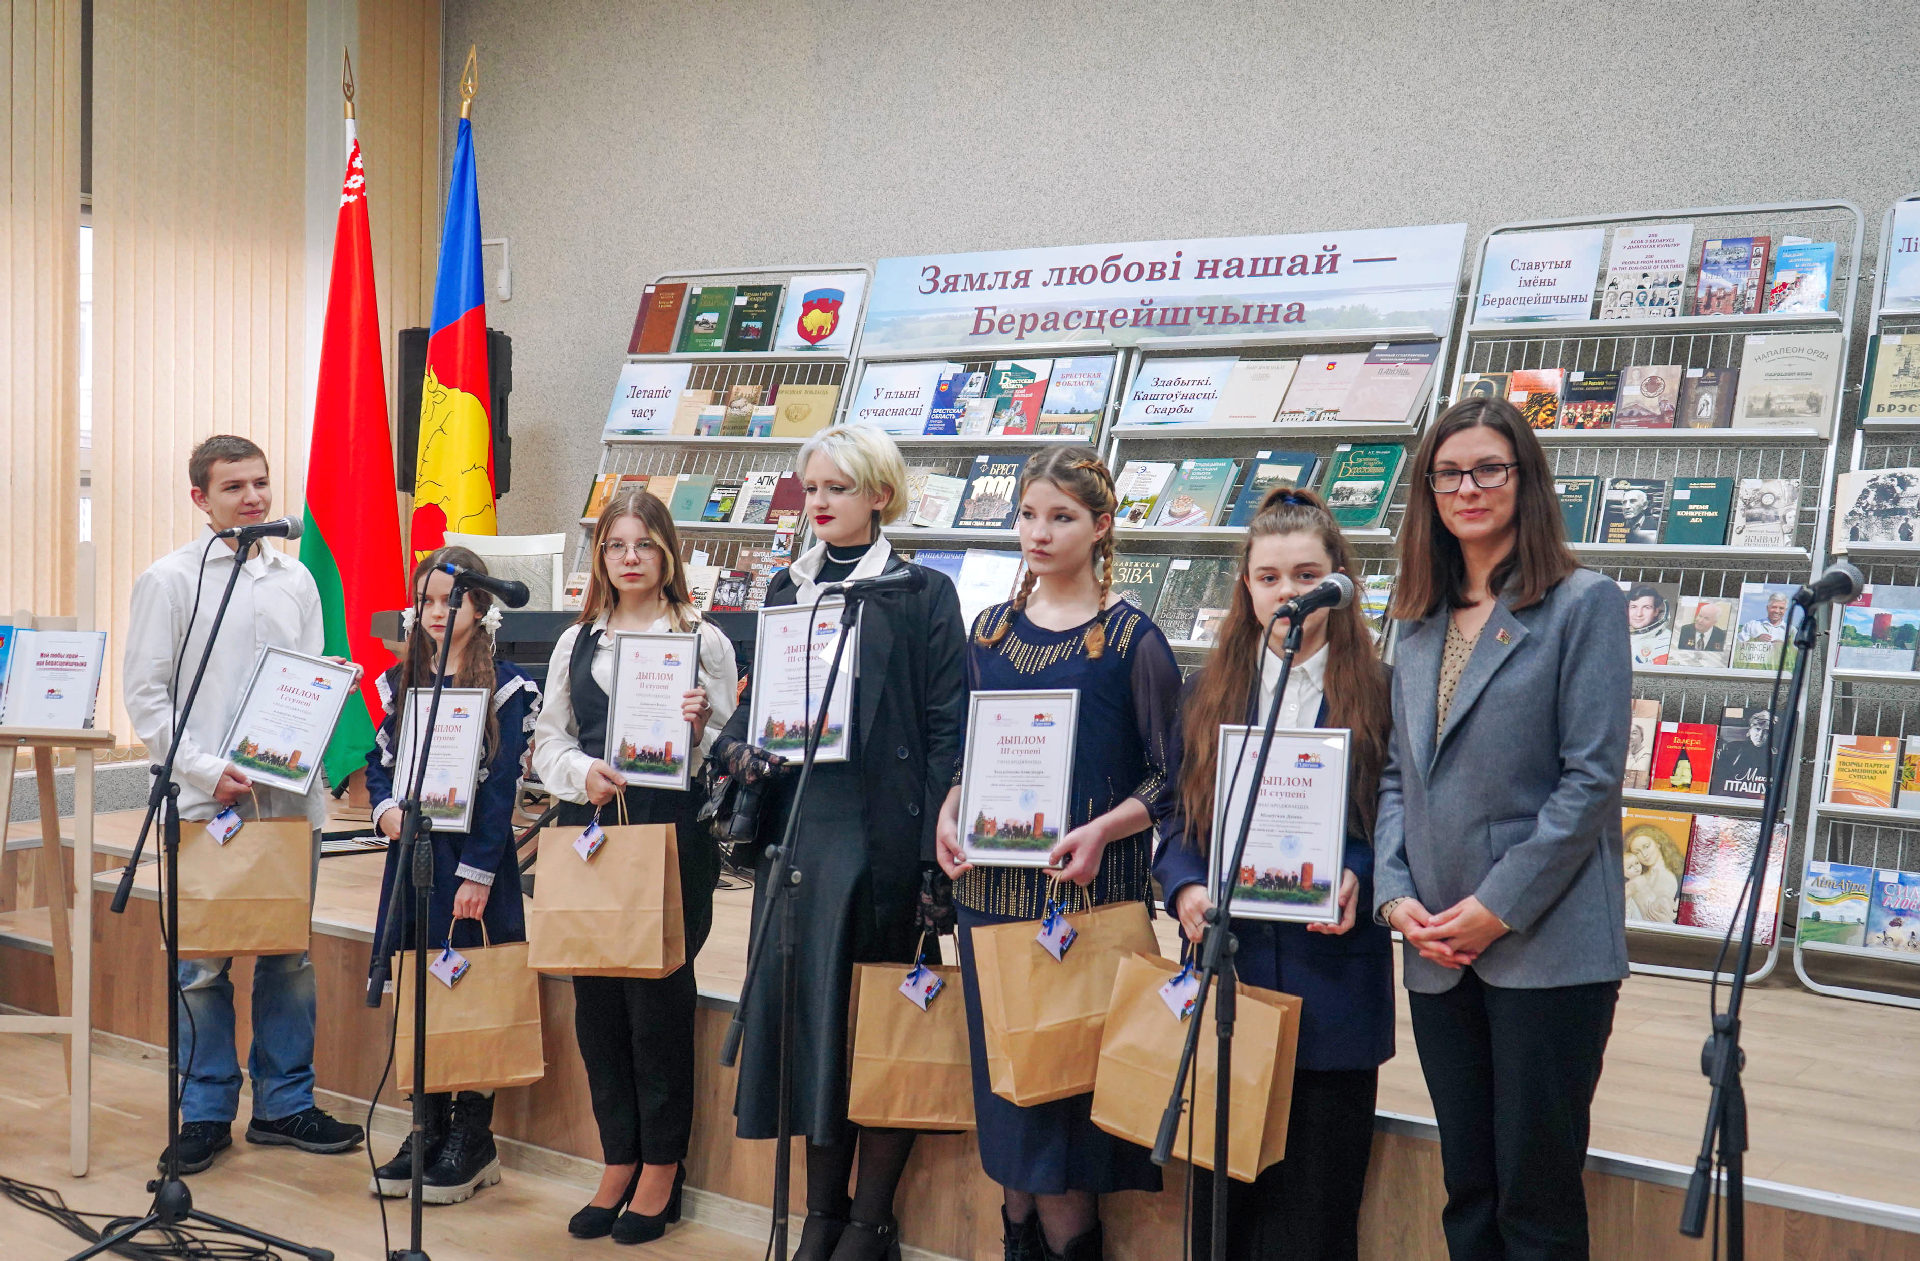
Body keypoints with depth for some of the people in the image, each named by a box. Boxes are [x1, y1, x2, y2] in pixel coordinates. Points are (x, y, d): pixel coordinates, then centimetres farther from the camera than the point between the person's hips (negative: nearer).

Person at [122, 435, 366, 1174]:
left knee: (290, 956, 9)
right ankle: (206, 1112, 15)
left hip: (291, 796, 4)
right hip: (206, 802, -4)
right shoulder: (170, 580, -1)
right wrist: (207, 772, -14)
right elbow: (145, 693, -5)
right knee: (203, 962, 2)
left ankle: (284, 1104, 20)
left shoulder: (296, 579, 12)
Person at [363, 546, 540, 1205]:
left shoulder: (509, 688, -5)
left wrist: (477, 874, -15)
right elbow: (379, 761, 14)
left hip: (474, 860, -5)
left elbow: (501, 788, -10)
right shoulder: (399, 681, 11)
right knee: (415, 996, 8)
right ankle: (430, 1129, 20)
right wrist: (386, 809, -8)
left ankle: (473, 1139, 13)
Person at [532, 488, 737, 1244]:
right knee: (596, 999, 8)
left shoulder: (703, 640, 2)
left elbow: (727, 754, 1)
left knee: (659, 1000, 0)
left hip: (671, 837, -4)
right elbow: (547, 741, 12)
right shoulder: (576, 642, 14)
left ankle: (661, 1169, 16)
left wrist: (698, 733, -20)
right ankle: (618, 1163, 23)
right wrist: (582, 773, -8)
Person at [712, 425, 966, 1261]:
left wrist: (936, 848, -12)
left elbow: (945, 726, -6)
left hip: (884, 831, -5)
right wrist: (738, 746, -4)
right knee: (806, 1003, 8)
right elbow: (758, 693, 19)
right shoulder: (787, 589, 13)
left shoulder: (924, 594, -2)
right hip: (798, 825, 5)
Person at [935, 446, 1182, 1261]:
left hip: (1086, 890, -5)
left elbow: (1170, 775, -4)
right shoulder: (989, 630, 9)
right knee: (1001, 1066, 11)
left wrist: (1102, 829, -19)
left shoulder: (1131, 638, -5)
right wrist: (949, 812, -2)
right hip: (991, 887, 5)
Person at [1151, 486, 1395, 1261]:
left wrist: (1359, 879, -20)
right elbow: (1176, 817, 10)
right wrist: (1185, 887, -8)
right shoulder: (1208, 694, 10)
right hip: (1224, 971, 3)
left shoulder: (1379, 694, 0)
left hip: (1333, 985, -2)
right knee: (1222, 1195, 11)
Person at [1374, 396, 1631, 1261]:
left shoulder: (1584, 604, -5)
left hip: (1546, 947, -6)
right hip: (1436, 953, 6)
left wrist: (1499, 908, -14)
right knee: (1467, 1190, 15)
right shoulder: (1422, 622, 14)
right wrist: (1395, 894, -1)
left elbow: (1591, 779, -11)